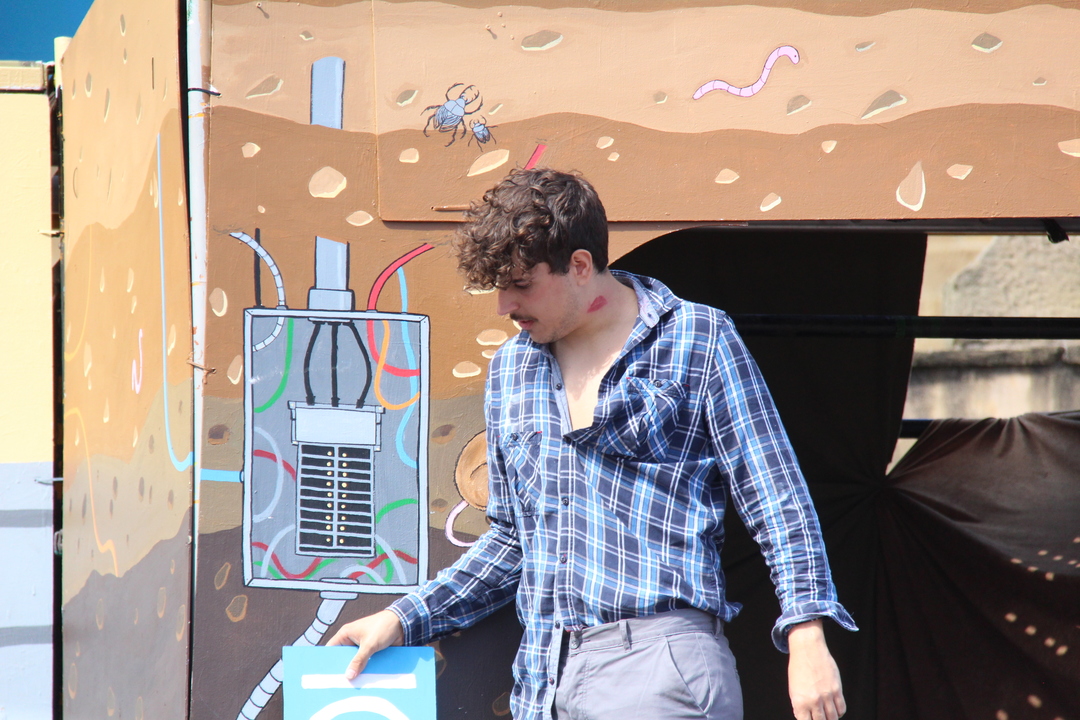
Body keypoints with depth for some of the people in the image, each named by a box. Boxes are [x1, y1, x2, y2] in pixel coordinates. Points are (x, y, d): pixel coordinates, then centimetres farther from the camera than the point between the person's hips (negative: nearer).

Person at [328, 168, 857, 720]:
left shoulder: (698, 342, 2)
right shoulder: (510, 367, 18)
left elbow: (778, 502, -1)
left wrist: (807, 637, -12)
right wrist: (406, 620, 17)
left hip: (657, 660, -5)